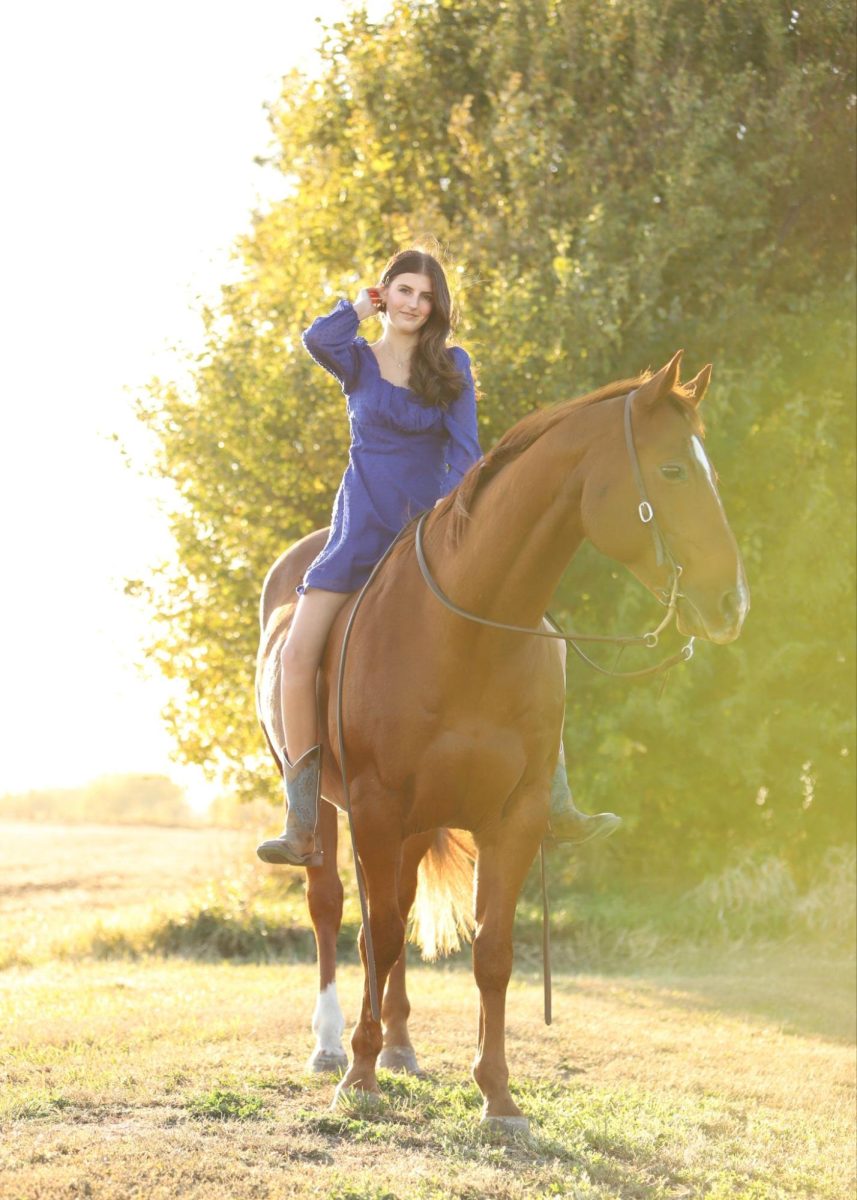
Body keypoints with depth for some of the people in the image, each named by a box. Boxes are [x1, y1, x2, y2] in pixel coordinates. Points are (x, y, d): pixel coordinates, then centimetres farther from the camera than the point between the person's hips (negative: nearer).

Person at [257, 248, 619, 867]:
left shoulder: (453, 365, 8)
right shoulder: (358, 360, 5)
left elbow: (465, 443, -2)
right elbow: (318, 339, -18)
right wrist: (361, 307, -1)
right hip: (363, 530, -1)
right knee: (298, 654, -18)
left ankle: (557, 808, -7)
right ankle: (302, 830, -13)